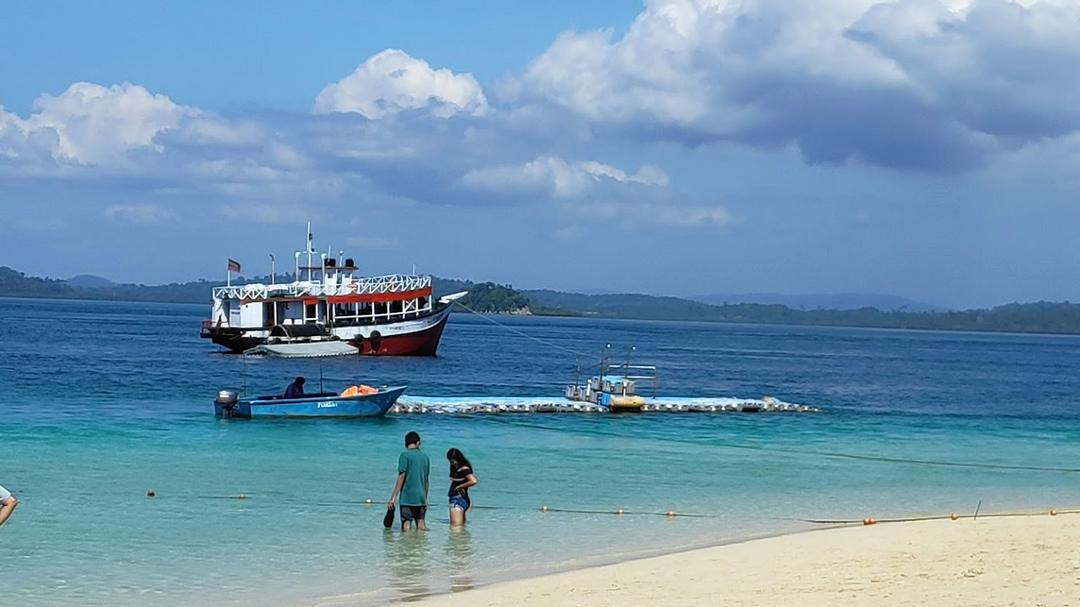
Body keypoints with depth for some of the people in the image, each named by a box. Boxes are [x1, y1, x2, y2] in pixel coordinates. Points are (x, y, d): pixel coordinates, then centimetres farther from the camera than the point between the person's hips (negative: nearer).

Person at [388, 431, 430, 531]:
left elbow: (401, 477, -11)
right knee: (421, 524, 9)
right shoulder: (425, 457, 10)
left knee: (406, 524, -4)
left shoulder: (405, 455, -6)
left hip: (407, 498, -5)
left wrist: (393, 497, -10)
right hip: (421, 498, 5)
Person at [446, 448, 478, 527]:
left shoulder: (464, 469, -14)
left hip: (459, 499, -10)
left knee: (456, 526, -15)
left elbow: (473, 481, -27)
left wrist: (459, 487, -16)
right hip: (454, 498, 10)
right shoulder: (455, 468, 12)